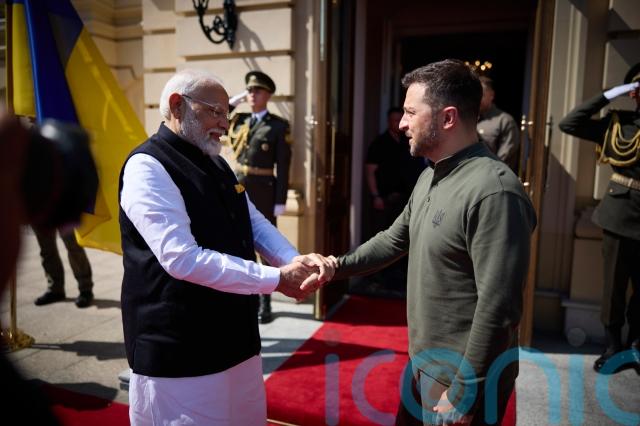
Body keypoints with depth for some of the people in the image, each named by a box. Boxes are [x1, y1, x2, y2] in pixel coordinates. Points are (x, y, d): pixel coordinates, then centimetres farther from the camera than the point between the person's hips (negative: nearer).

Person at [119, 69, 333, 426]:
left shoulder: (215, 164, 11)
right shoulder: (148, 167, -17)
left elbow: (255, 223, 12)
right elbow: (183, 259, -26)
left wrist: (296, 261, -8)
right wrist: (276, 279, -22)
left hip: (235, 335, 8)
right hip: (180, 350, -8)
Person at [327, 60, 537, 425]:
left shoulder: (494, 192, -27)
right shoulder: (432, 175, 5)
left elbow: (499, 308, -27)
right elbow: (396, 239, 13)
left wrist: (464, 394, -20)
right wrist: (337, 266, 3)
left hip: (464, 375, -9)